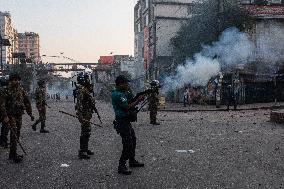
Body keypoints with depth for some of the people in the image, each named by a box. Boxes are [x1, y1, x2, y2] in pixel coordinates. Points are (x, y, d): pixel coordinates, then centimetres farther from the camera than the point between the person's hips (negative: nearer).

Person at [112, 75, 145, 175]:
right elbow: (127, 107, -24)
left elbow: (130, 102, 13)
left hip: (126, 121, 11)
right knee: (128, 144, -10)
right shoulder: (117, 95, -20)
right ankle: (121, 166, -2)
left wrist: (137, 98, -4)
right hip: (122, 122, -11)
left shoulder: (123, 93, 13)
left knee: (133, 140, 21)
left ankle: (132, 161, 35)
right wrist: (138, 100, -16)